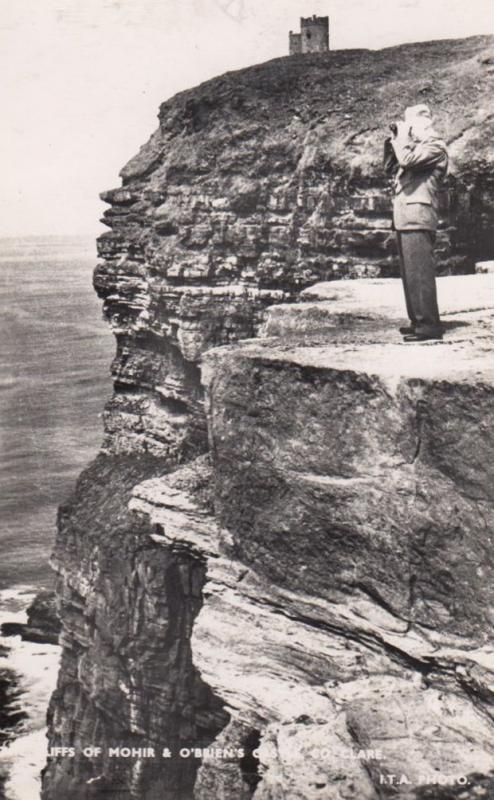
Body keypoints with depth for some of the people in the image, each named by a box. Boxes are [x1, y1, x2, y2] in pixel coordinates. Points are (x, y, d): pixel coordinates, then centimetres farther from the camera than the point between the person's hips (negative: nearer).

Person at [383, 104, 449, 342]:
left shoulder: (434, 146, -5)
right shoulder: (415, 146, 23)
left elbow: (406, 160, -20)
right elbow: (390, 168, 25)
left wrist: (402, 136, -5)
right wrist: (394, 139, 16)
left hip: (418, 218, -10)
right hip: (404, 219, 10)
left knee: (419, 273, -13)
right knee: (409, 273, 11)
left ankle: (429, 325, -14)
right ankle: (418, 321, 17)